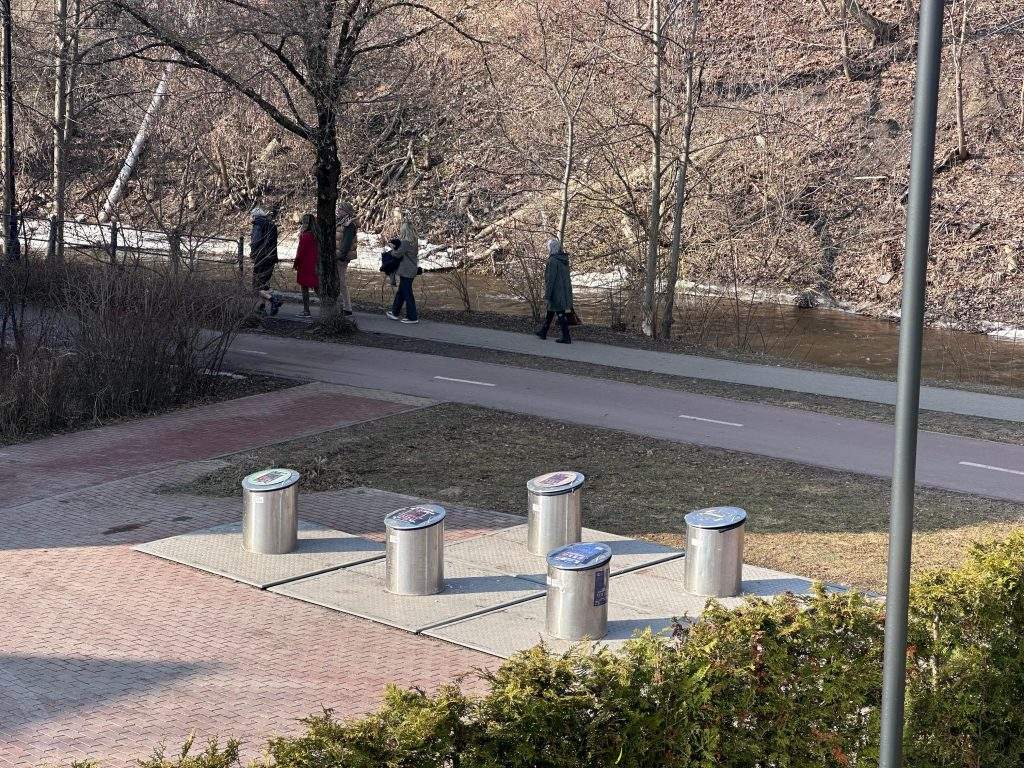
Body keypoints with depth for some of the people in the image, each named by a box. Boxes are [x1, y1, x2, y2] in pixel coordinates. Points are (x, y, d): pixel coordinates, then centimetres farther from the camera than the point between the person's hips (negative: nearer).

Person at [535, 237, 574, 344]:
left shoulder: (552, 261, -20)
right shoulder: (564, 260, 6)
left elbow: (550, 279, -20)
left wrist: (547, 294, -15)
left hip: (555, 292, -8)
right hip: (564, 291, 8)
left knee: (560, 314, -3)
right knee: (550, 311, 21)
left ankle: (566, 338, -1)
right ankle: (543, 332, 34)